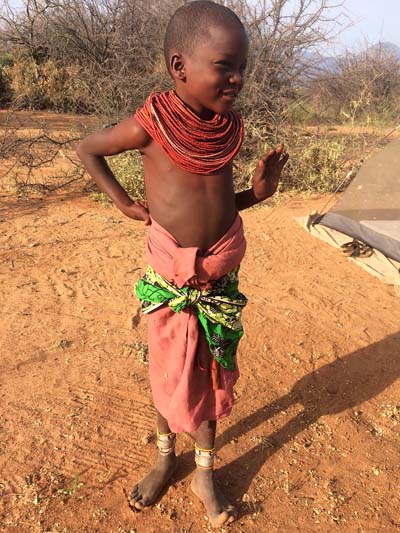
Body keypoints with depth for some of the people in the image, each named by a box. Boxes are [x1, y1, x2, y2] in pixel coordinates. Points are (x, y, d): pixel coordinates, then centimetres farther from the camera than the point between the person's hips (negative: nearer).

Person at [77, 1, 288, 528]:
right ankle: (165, 456, 39)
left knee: (211, 374, 14)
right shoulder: (150, 124, -15)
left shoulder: (228, 126, -1)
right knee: (168, 374, 12)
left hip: (221, 278, 4)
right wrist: (123, 202, -3)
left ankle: (205, 473, 33)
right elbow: (87, 149, 2)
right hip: (170, 280, -3)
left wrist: (257, 193, -7)